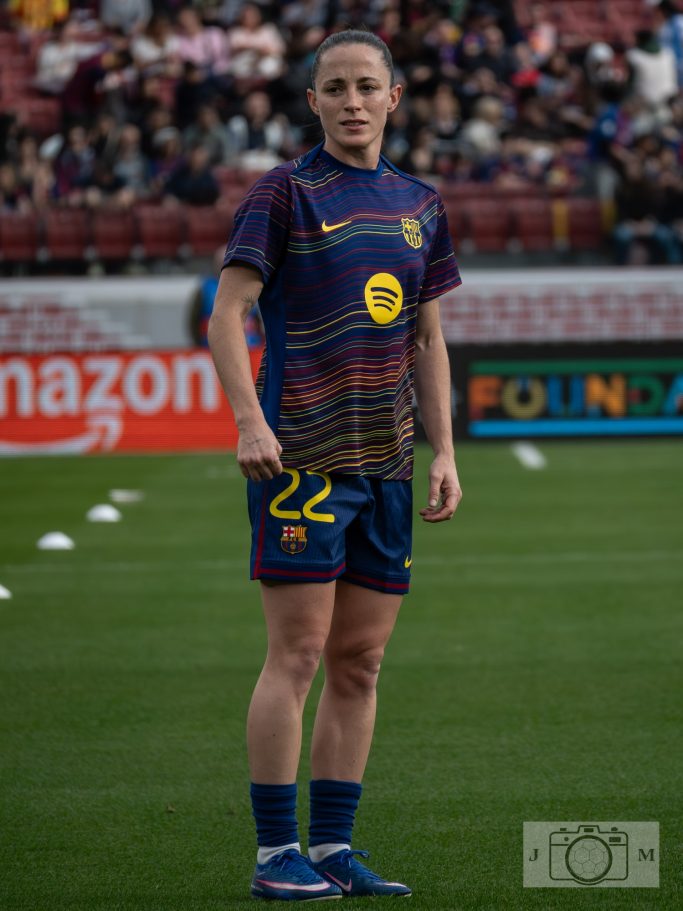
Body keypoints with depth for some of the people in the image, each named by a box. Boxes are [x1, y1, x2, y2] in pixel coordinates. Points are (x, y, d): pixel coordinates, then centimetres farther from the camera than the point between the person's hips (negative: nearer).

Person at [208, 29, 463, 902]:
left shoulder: (420, 204, 14)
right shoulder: (284, 192, -2)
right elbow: (225, 316, -7)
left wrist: (444, 452, 12)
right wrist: (251, 422, -20)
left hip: (386, 461, 6)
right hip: (300, 454, -6)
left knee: (361, 661, 6)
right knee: (298, 652, -7)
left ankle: (333, 848, 12)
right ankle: (276, 854, -2)